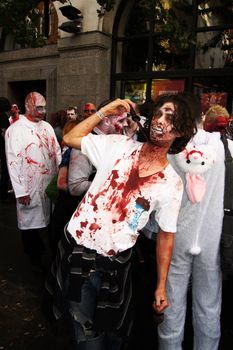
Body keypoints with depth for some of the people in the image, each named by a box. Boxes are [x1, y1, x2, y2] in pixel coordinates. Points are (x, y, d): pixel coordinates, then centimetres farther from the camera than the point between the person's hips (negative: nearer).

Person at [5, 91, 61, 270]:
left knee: (48, 220, 15)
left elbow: (57, 152, 13)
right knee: (30, 222, 8)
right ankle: (35, 258, 28)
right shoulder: (16, 129, -9)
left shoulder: (47, 127, 9)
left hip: (51, 184, 5)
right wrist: (20, 192, -14)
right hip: (30, 188, -5)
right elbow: (13, 162, -12)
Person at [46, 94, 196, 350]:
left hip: (114, 263, 0)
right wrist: (106, 110, -5)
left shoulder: (172, 183, -6)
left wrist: (161, 286, 3)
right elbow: (70, 139, 0)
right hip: (77, 250, 1)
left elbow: (166, 235, 0)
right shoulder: (118, 146, -5)